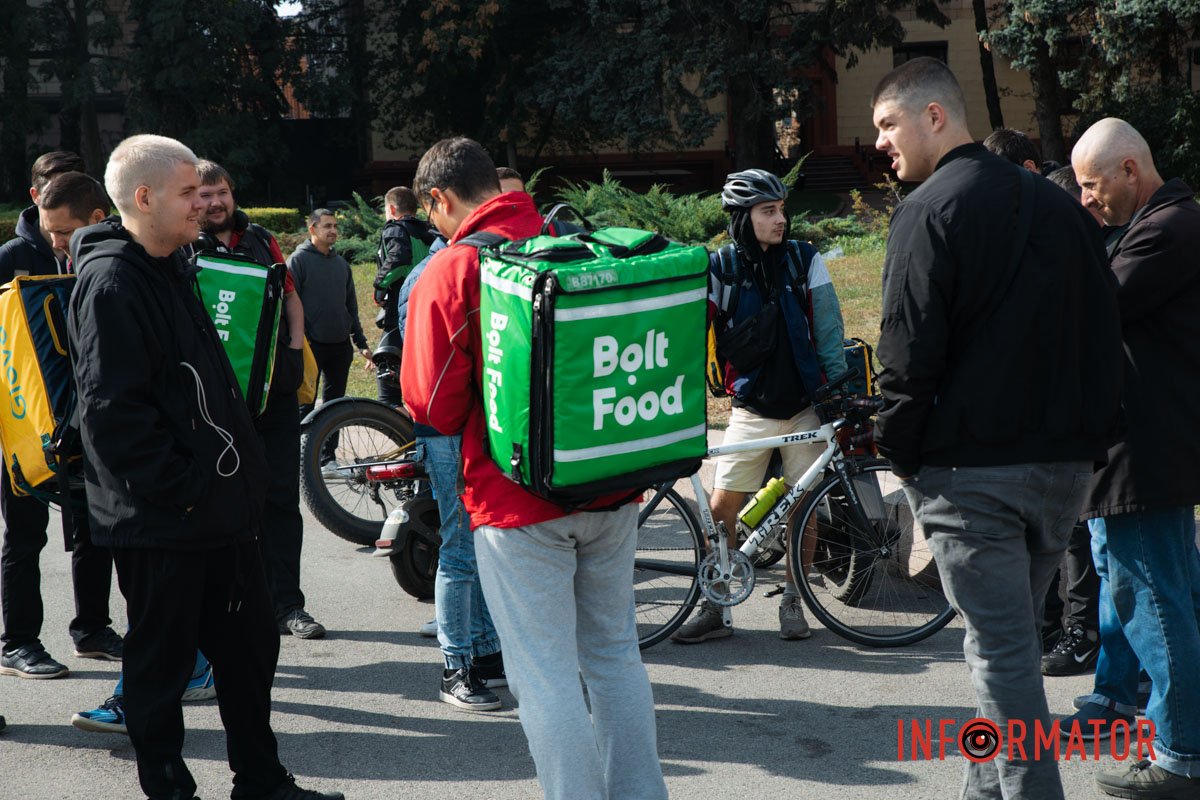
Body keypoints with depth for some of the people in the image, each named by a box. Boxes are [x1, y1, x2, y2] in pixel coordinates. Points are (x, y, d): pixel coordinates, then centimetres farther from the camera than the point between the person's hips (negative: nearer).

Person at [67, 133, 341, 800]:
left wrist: (245, 472, 17)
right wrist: (181, 490, -20)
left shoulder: (172, 269, 14)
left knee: (251, 646, 16)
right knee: (162, 664, 5)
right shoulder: (112, 283, -17)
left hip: (218, 512, 10)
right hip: (159, 525, -10)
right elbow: (113, 409, -24)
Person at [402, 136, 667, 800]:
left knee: (545, 674, 1)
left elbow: (433, 409, -11)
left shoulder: (449, 272, -11)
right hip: (612, 490, 6)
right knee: (614, 652, 18)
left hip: (519, 498, -6)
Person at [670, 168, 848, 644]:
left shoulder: (805, 260, -1)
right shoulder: (721, 268, -4)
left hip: (805, 405, 1)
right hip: (751, 407, 0)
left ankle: (792, 600, 22)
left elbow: (828, 329, 1)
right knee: (721, 506, -3)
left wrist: (840, 387, -3)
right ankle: (715, 608, 8)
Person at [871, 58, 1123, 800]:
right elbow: (1104, 330, 15)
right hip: (1065, 465, 7)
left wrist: (901, 452, -3)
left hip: (971, 469, -7)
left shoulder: (931, 209, -9)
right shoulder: (1059, 205, 13)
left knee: (1002, 651, -3)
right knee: (1012, 640, 18)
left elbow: (910, 350, -14)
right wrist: (1090, 438, 18)